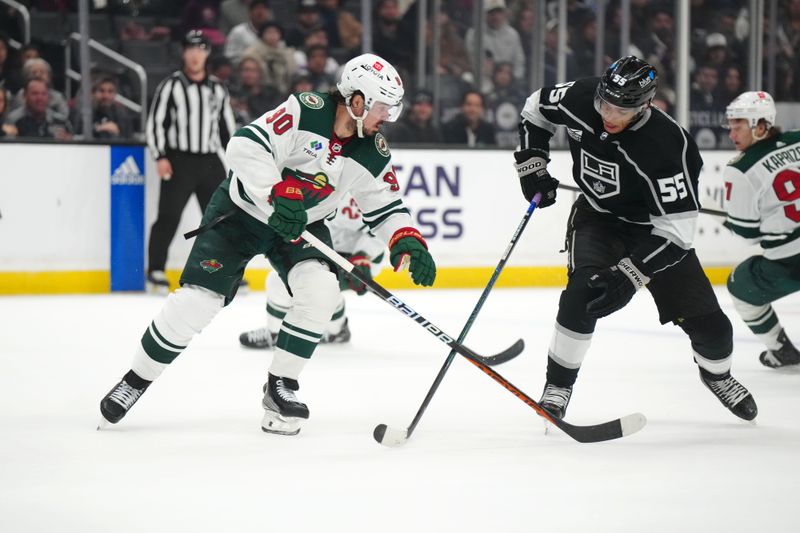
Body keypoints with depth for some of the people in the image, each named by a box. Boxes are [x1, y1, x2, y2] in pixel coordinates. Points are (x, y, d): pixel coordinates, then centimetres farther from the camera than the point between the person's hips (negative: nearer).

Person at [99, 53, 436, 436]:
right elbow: (246, 145, -33)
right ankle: (136, 380, 9)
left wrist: (408, 242, -17)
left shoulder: (373, 154, -8)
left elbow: (386, 208, 1)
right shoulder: (306, 112, -25)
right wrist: (278, 196, -40)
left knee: (320, 290, -21)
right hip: (241, 211, -5)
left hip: (302, 225, 5)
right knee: (198, 300, -11)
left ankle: (280, 388, -6)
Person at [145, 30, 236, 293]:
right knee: (169, 217, -7)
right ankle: (156, 271, 0)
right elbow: (155, 121, -4)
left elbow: (227, 127, 18)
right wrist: (160, 157, -13)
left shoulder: (217, 89, 14)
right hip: (179, 161, -4)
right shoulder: (171, 85, 0)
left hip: (210, 162, 4)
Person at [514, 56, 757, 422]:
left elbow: (676, 230, -34)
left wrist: (628, 275, -41)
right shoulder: (580, 99, -23)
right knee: (582, 294, -28)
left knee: (708, 323, -1)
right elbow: (536, 108, 2)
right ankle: (558, 386, -13)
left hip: (654, 229, -2)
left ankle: (717, 375, 33)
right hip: (597, 218, 2)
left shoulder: (667, 146, -35)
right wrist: (531, 165, -3)